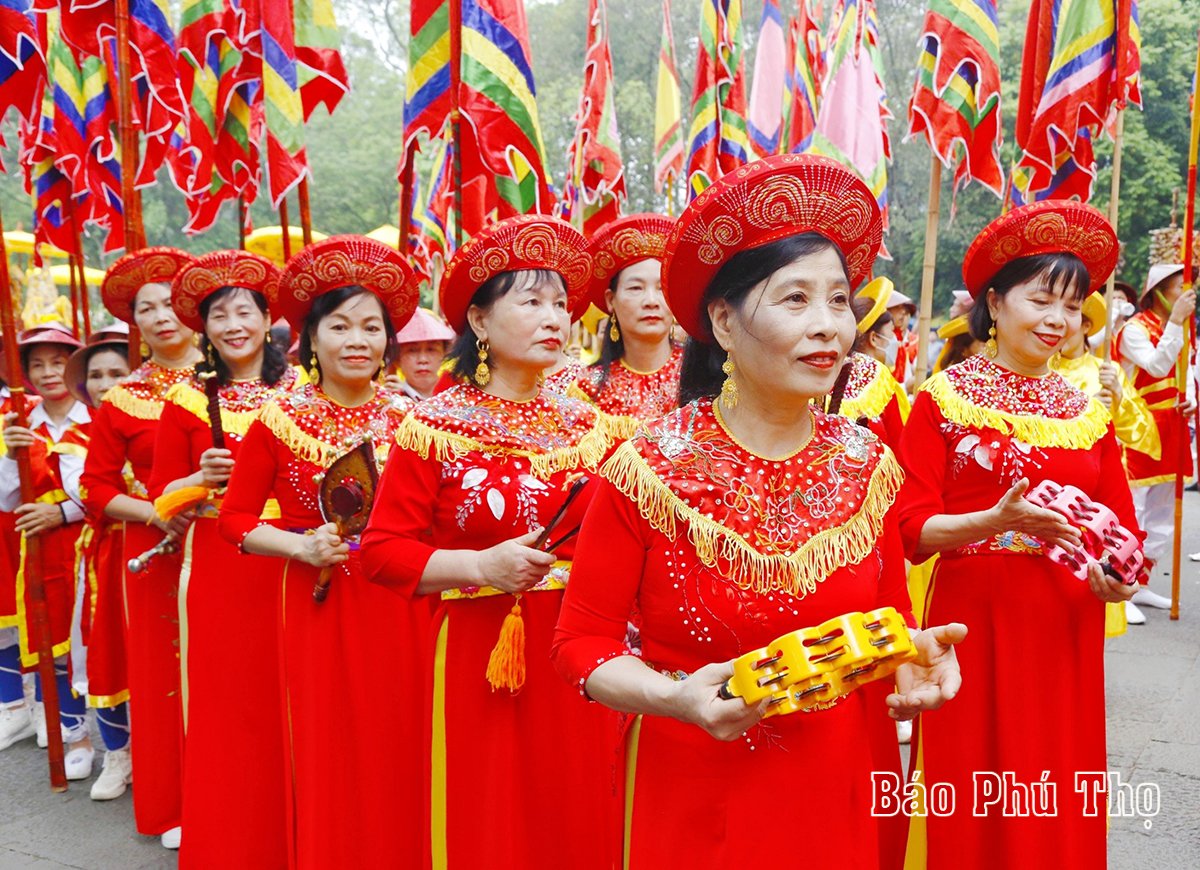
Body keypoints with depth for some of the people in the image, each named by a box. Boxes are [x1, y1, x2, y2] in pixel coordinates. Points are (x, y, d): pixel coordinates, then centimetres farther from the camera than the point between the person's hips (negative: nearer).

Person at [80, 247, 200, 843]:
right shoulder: (122, 400, 5)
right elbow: (97, 488, 6)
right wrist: (157, 512, -9)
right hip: (156, 551, 1)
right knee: (164, 671, 7)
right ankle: (176, 806, 23)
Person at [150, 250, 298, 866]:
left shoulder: (300, 389, 3)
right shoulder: (187, 399, 4)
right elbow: (161, 492, 6)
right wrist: (202, 478, -12)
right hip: (215, 571, 0)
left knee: (287, 704, 5)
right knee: (224, 709, 6)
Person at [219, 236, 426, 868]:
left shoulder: (408, 419, 2)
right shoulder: (279, 421, -2)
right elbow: (235, 518, 3)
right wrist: (300, 545, -12)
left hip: (399, 607, 1)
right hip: (316, 605, -1)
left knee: (397, 745, 7)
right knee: (327, 753, 6)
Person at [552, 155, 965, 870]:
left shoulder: (870, 465, -4)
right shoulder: (648, 470, -16)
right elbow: (584, 643, -10)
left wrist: (913, 658, -12)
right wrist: (678, 698, -26)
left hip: (848, 788, 4)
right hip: (700, 802, -3)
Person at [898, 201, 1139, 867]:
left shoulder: (1089, 412, 9)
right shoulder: (943, 398, -4)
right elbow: (914, 529, -9)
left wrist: (1117, 578, -12)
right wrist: (1000, 521, -24)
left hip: (1066, 632, 4)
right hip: (974, 622, -4)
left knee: (1060, 815, 13)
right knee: (973, 815, 6)